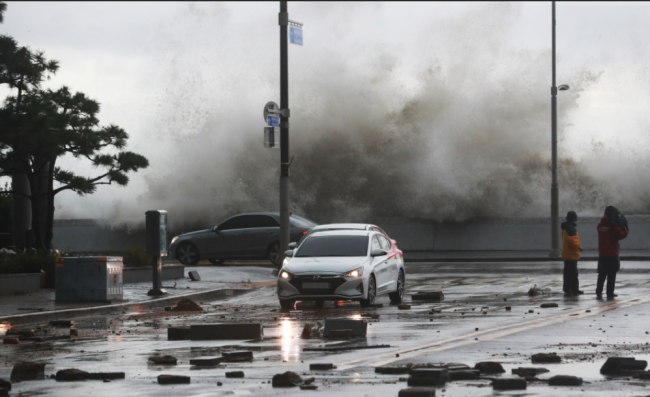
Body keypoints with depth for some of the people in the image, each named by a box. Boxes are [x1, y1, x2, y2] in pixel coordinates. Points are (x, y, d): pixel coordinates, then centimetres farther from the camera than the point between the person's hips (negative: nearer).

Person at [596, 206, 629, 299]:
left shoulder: (600, 225, 5)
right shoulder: (613, 225, -13)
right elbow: (622, 234, -15)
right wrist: (624, 227, 1)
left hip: (602, 254, 5)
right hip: (612, 254, -5)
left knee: (602, 274, 14)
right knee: (611, 275, -1)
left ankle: (599, 292, 14)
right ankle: (610, 293, -3)